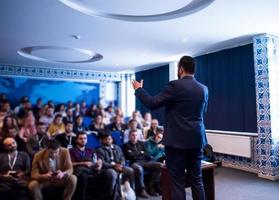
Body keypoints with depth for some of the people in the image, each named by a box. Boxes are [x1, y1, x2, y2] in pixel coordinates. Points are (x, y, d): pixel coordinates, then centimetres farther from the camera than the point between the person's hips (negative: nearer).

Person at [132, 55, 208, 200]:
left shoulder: (175, 85, -12)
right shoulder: (204, 89, 7)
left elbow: (152, 104, -11)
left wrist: (138, 89, 6)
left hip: (177, 140, -6)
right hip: (197, 140, 6)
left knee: (177, 182, 2)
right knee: (197, 180, 15)